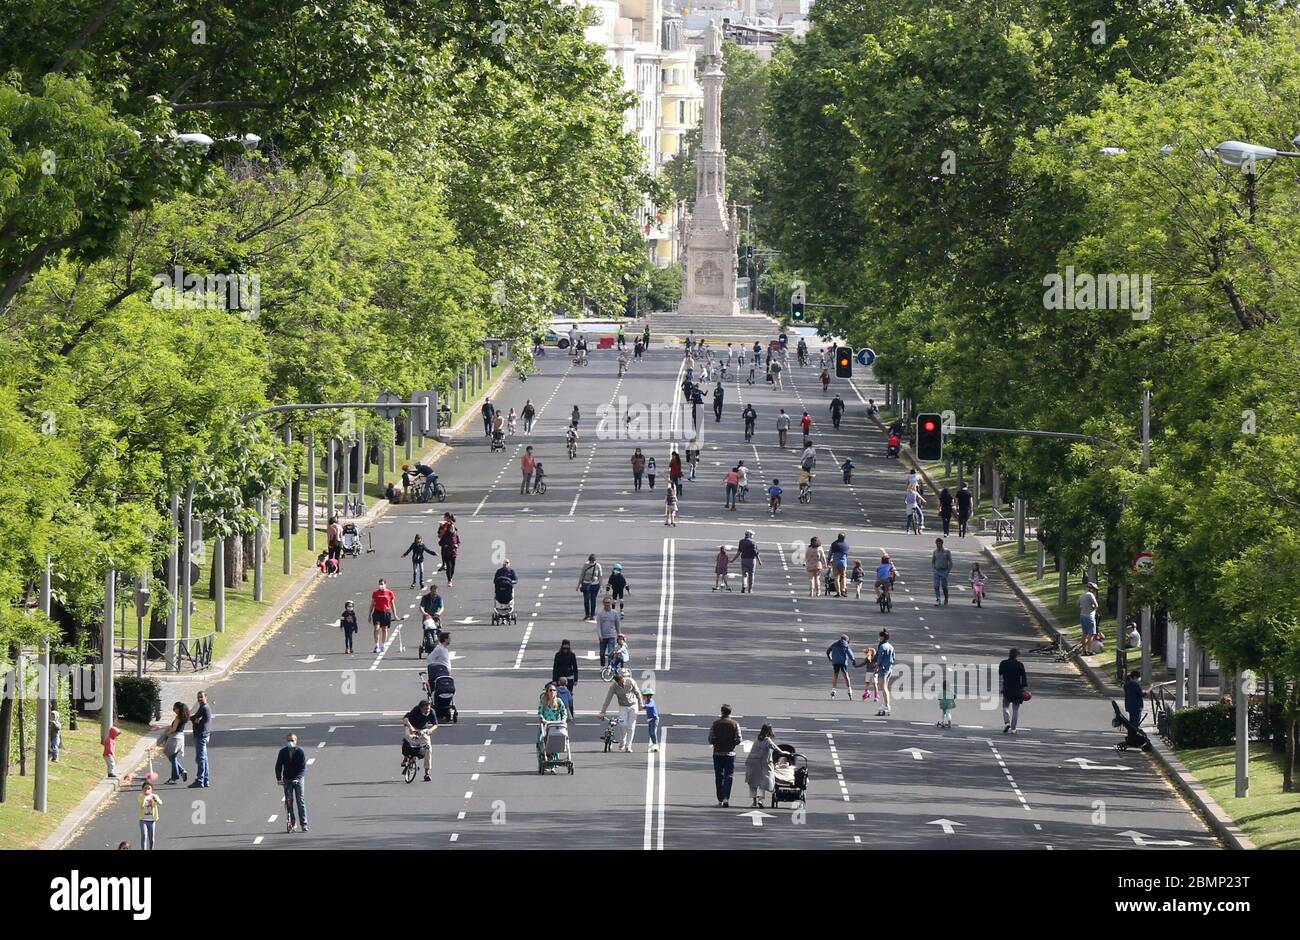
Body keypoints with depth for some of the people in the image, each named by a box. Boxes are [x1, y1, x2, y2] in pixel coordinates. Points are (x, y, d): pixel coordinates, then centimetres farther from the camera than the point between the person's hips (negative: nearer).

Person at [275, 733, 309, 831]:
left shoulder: (300, 752, -6)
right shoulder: (283, 752, 0)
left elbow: (303, 767, -8)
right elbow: (278, 766, 4)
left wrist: (297, 778, -22)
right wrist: (278, 778, -10)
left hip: (298, 779, -2)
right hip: (287, 780, 2)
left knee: (300, 801, -2)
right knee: (289, 802, -1)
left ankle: (304, 824, 2)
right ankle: (290, 824, 3)